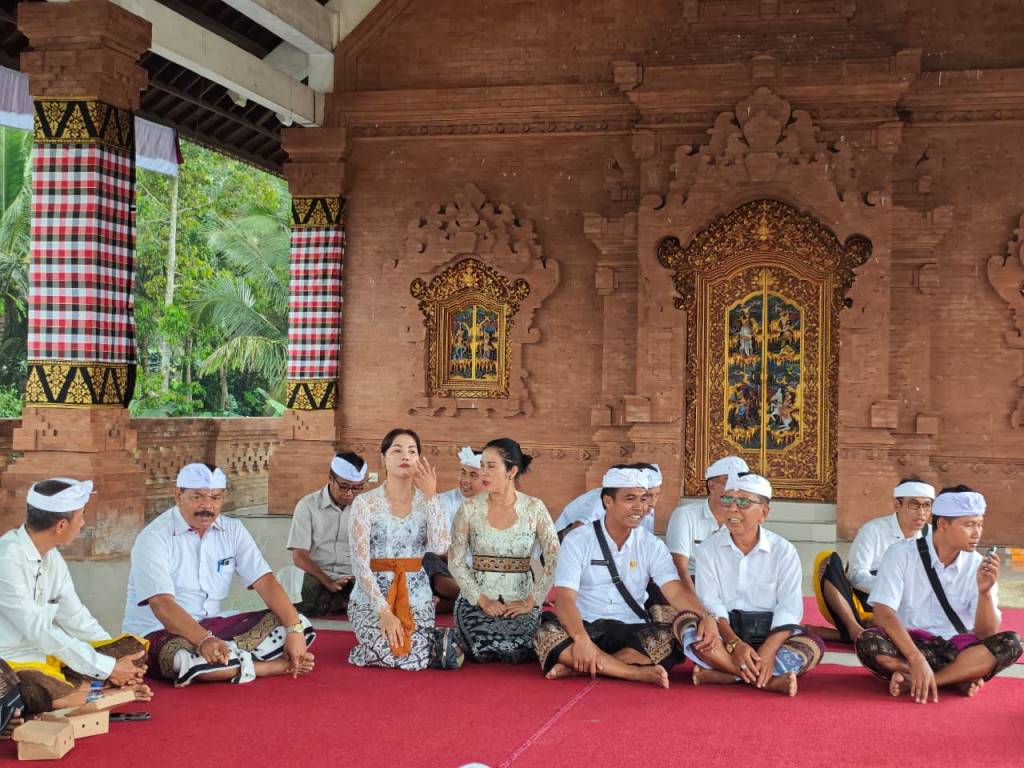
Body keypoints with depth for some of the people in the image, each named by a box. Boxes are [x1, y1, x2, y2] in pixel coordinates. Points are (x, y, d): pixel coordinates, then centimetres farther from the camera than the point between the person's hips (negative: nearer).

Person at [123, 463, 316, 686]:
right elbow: (161, 603, -25)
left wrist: (295, 629, -19)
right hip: (158, 633, -6)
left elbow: (264, 581, -3)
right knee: (189, 657, -41)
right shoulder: (154, 538, -13)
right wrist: (204, 640, -42)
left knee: (300, 624, -9)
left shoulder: (232, 530, 4)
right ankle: (281, 666, -23)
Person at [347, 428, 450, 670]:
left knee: (416, 660, -21)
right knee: (389, 656, -26)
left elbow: (440, 548, -14)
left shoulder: (427, 502, 3)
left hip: (416, 596, 2)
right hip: (372, 596, -2)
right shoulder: (365, 503, -5)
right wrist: (384, 612, -19)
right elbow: (360, 563, -10)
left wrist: (431, 496, -16)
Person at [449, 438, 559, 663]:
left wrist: (530, 602, -9)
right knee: (485, 650, -28)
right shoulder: (469, 509, 0)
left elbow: (554, 560, -4)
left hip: (520, 600, 0)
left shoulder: (535, 509, -1)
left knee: (516, 651, -28)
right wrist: (482, 600, -9)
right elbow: (456, 562, -1)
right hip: (476, 599, 0)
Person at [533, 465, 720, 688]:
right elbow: (565, 597, -14)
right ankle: (639, 673, -32)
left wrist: (705, 617, -28)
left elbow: (676, 591, -5)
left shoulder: (651, 545, 5)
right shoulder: (577, 541, -4)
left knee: (673, 638, -28)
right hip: (586, 628, -2)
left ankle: (579, 667, -27)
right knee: (548, 635, -33)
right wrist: (581, 639, -34)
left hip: (631, 632, 2)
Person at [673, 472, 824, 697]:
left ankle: (722, 675, -31)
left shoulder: (784, 551, 1)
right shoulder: (708, 549, 4)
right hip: (723, 634, 0)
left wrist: (768, 651, -26)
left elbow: (789, 609, -8)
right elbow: (710, 603, -7)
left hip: (769, 636, 0)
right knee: (684, 622, -30)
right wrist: (734, 644, -25)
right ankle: (769, 680, -34)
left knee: (813, 646, -28)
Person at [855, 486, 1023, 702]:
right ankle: (961, 678, -21)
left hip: (956, 650, 3)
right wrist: (917, 659, -32)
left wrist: (984, 591, -25)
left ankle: (913, 683, -26)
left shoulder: (978, 566, -2)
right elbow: (883, 613, -19)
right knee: (868, 641, -33)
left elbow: (986, 635, -7)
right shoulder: (902, 554, -9)